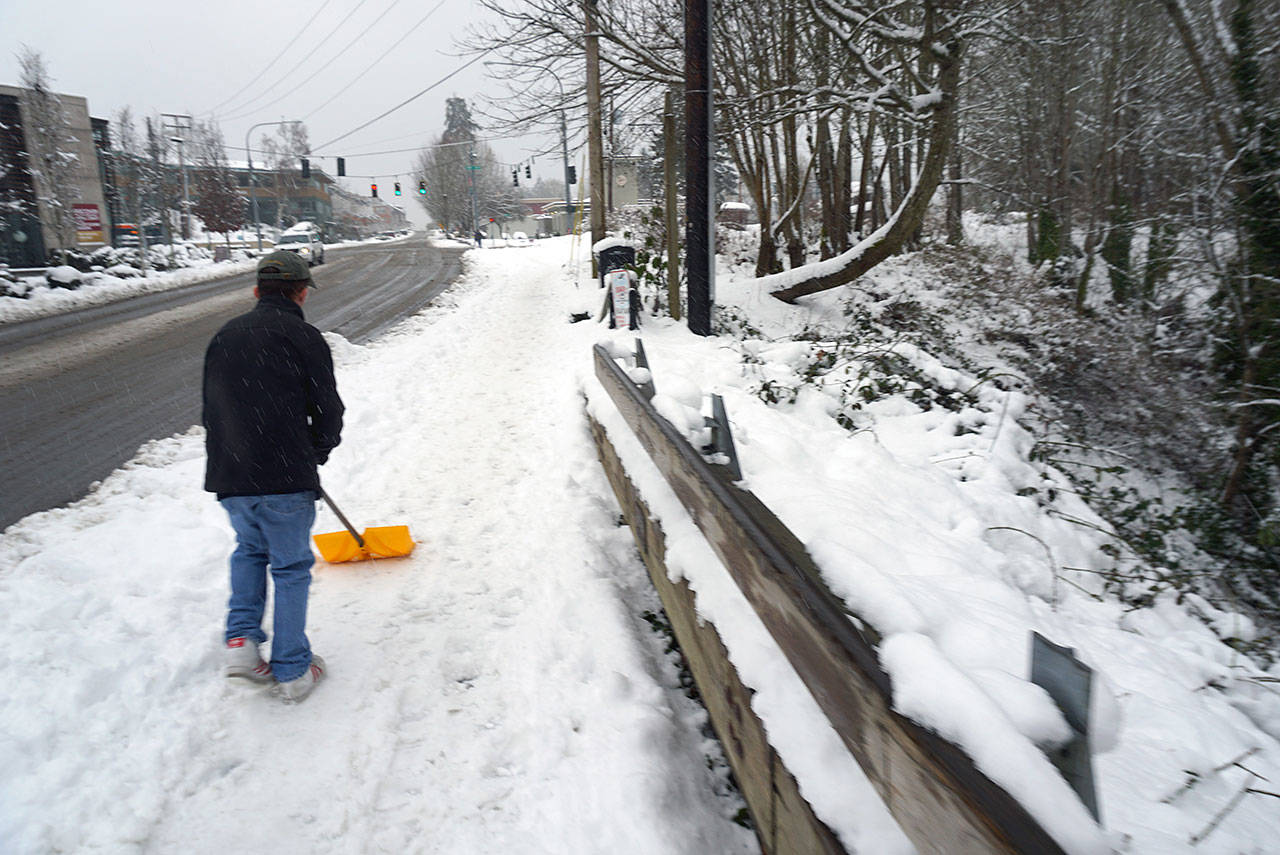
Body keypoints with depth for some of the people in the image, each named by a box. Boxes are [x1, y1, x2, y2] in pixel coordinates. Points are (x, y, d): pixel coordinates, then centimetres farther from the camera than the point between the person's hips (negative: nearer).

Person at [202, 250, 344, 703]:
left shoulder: (224, 335, 12)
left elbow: (212, 410, 16)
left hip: (228, 478, 5)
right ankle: (293, 672, 18)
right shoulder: (304, 337, -6)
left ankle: (241, 638, 16)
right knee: (291, 567, 9)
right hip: (285, 481, -5)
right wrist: (314, 454, 13)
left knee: (249, 549, 29)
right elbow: (328, 411, -5)